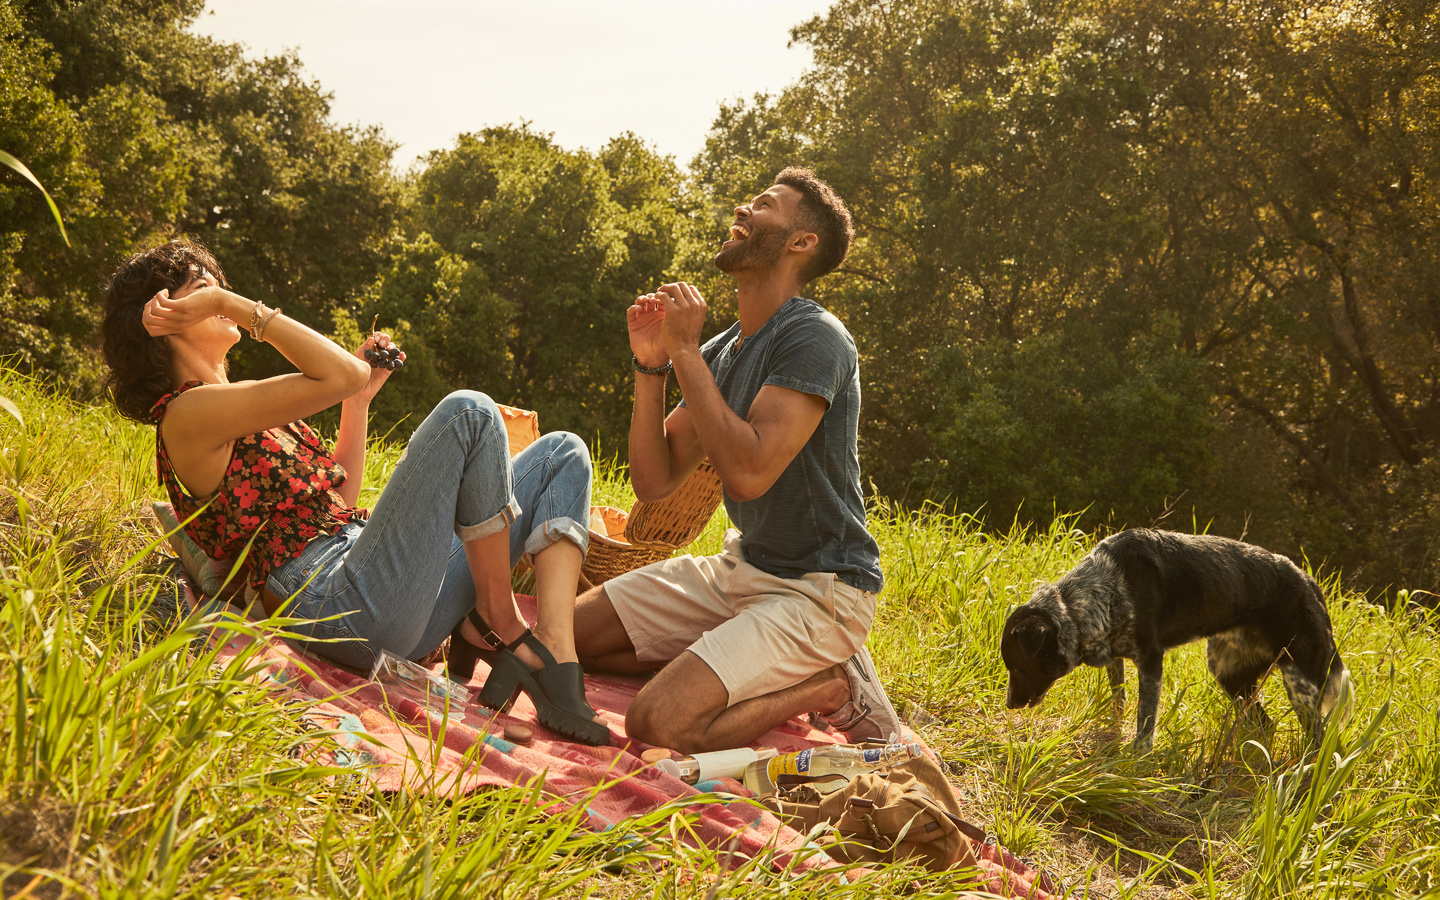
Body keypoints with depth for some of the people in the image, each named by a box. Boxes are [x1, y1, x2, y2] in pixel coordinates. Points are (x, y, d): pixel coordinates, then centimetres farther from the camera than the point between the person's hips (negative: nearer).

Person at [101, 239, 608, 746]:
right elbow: (342, 374, -15)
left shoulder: (237, 409, 26)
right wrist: (234, 305, -10)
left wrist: (359, 401, 23)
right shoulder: (186, 415, -5)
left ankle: (556, 657, -15)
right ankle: (501, 624, -7)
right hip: (349, 607, -10)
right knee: (469, 413, -19)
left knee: (562, 453, 6)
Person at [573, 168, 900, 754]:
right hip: (740, 569, 9)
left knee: (658, 723, -26)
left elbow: (749, 472, -31)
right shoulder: (721, 350, 8)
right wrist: (651, 364, -7)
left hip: (817, 590, -9)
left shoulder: (815, 337, -18)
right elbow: (653, 481, 4)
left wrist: (685, 352, -21)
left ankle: (829, 682, -2)